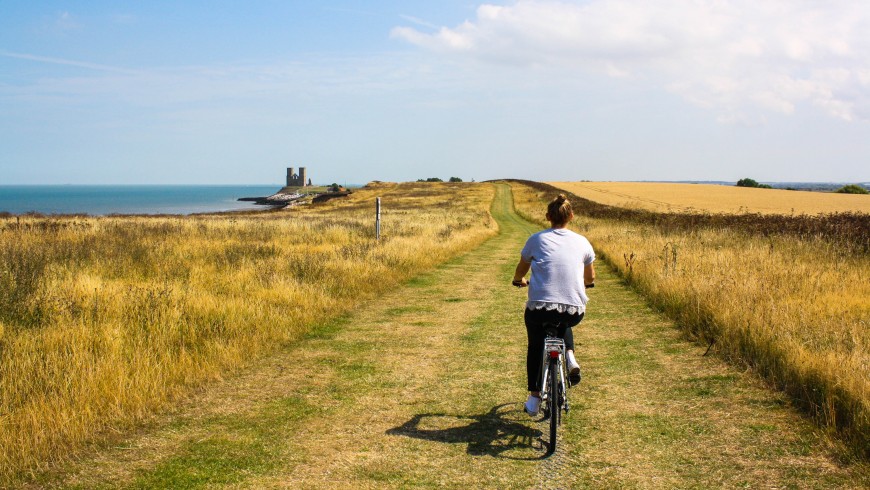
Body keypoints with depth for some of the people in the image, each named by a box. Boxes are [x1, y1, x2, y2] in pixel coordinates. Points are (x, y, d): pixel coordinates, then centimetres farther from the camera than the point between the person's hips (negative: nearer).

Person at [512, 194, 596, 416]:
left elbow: (520, 271, 19)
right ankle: (570, 358, 14)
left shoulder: (536, 239, 4)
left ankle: (534, 399, 25)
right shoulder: (582, 242, 8)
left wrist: (519, 280, 42)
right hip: (574, 311, 1)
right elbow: (590, 278, 22)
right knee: (564, 324, 39)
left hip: (539, 309, -1)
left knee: (535, 346, 28)